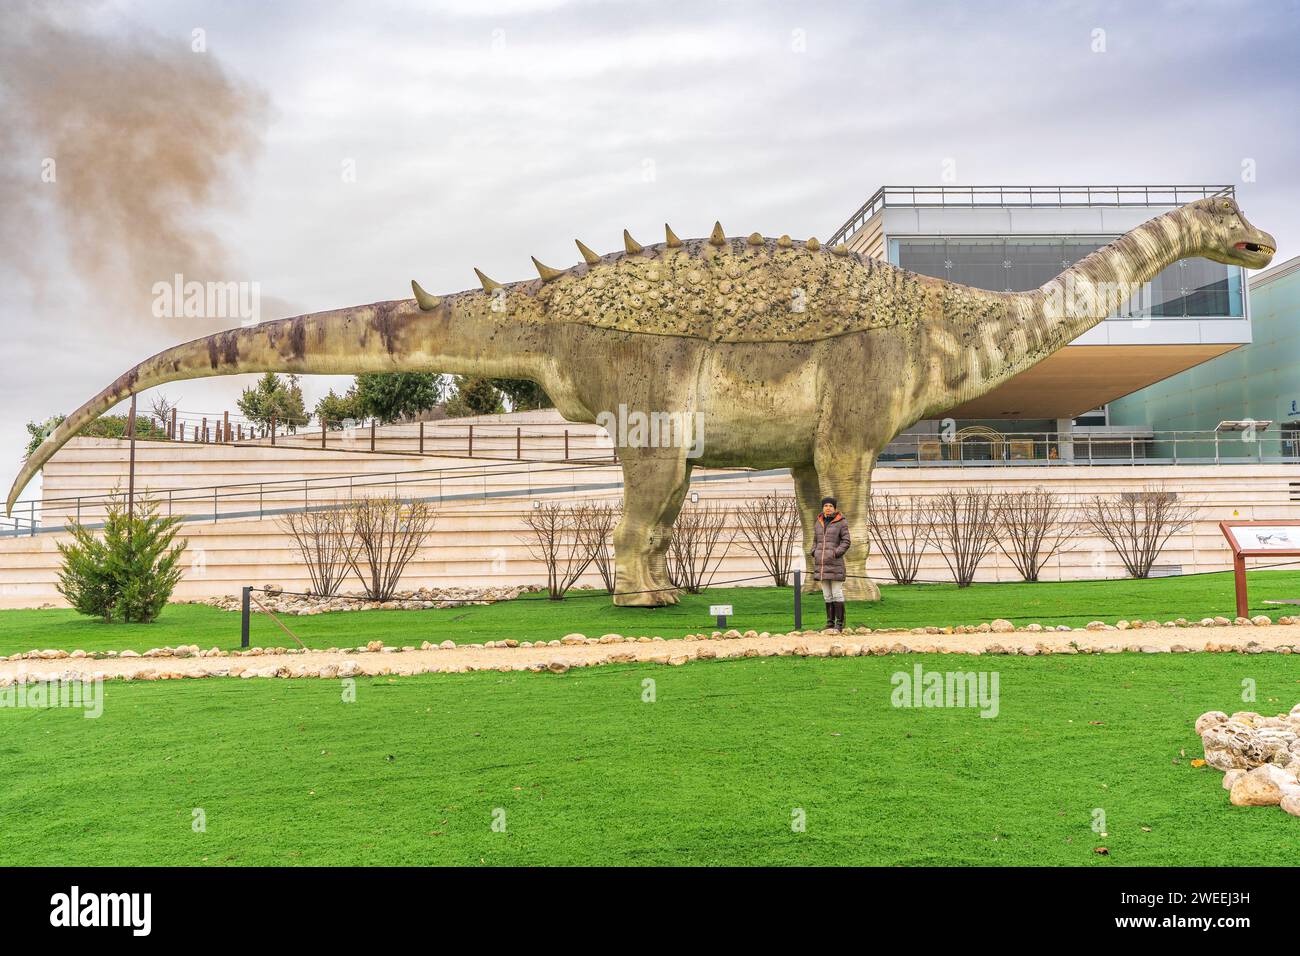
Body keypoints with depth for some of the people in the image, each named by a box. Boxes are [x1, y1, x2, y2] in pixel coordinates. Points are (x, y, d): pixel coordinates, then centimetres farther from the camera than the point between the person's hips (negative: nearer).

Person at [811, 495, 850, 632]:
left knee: (837, 594, -4)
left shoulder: (841, 522, -4)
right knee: (827, 595, 9)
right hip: (821, 564, 5)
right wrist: (814, 553, 5)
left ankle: (839, 624, 0)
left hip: (835, 563, -5)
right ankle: (830, 623, 14)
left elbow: (846, 541, -5)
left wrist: (836, 553, -15)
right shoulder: (818, 523, 12)